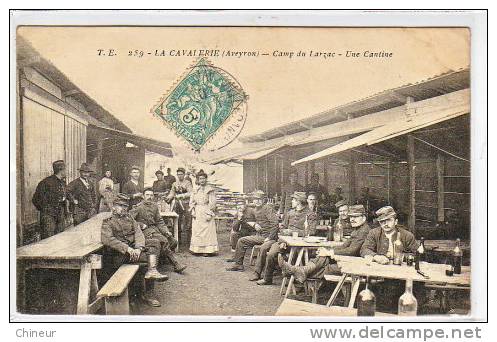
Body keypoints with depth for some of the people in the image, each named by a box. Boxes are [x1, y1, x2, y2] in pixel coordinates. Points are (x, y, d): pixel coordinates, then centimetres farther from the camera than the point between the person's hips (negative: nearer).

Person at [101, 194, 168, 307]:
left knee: (154, 242, -18)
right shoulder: (107, 222, 5)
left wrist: (138, 248, -17)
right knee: (151, 256, -25)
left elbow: (138, 233, 5)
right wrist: (127, 248, -26)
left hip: (134, 248, 5)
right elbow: (107, 239, -15)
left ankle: (151, 271, -32)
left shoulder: (129, 218, 21)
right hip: (120, 254, -5)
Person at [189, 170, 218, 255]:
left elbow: (212, 203, -6)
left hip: (206, 213, -5)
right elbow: (191, 202, 12)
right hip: (197, 214, 5)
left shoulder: (210, 190, -1)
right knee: (196, 231, 4)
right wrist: (193, 211, 0)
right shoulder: (195, 190, 13)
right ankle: (197, 249, 10)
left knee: (207, 231, -6)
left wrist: (209, 214, -13)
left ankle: (208, 250, -4)